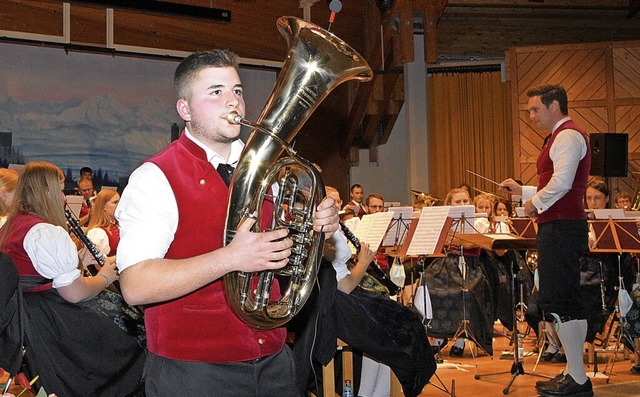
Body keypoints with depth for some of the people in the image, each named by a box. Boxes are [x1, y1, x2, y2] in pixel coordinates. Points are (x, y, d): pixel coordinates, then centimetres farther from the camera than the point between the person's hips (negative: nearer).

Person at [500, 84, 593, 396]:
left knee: (555, 301, -10)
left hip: (561, 227, -11)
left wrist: (536, 203, -9)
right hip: (564, 227, 11)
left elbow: (561, 184, -23)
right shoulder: (564, 136, 21)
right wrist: (523, 191, 17)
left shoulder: (568, 136, -11)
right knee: (567, 301, 13)